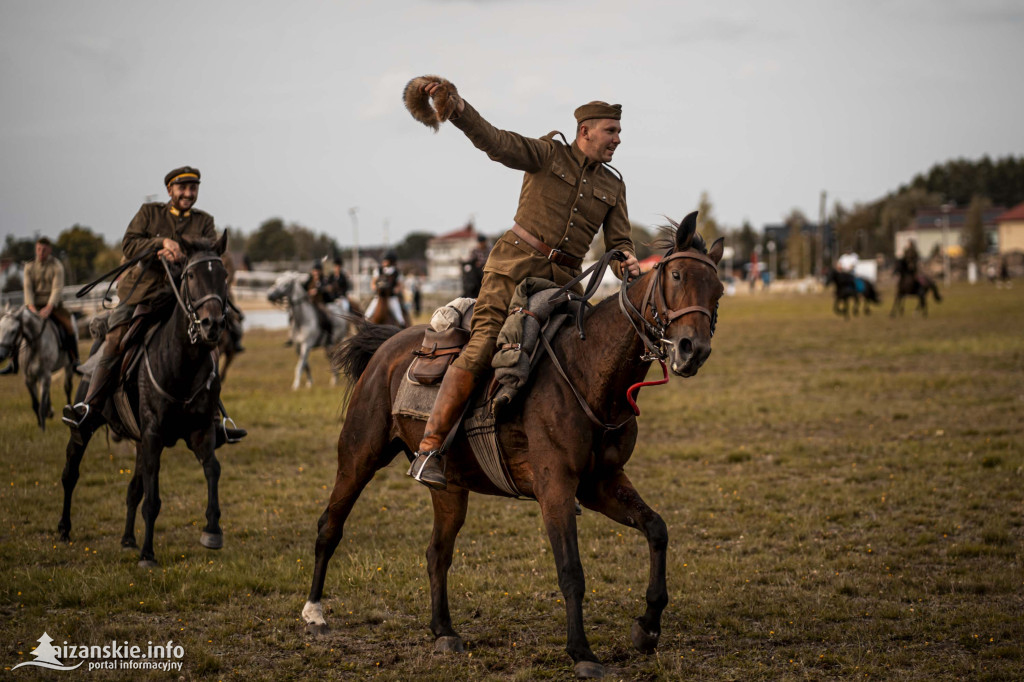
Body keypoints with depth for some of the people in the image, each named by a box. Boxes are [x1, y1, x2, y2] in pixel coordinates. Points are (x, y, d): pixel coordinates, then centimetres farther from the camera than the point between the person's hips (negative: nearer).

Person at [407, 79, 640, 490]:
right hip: (515, 266, -5)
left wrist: (628, 261, -13)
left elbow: (618, 241, 12)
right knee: (480, 351, -17)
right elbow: (495, 141, -12)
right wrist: (456, 108, -29)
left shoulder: (613, 186, 15)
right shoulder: (548, 154, 1)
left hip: (561, 281, 5)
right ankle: (428, 450, -18)